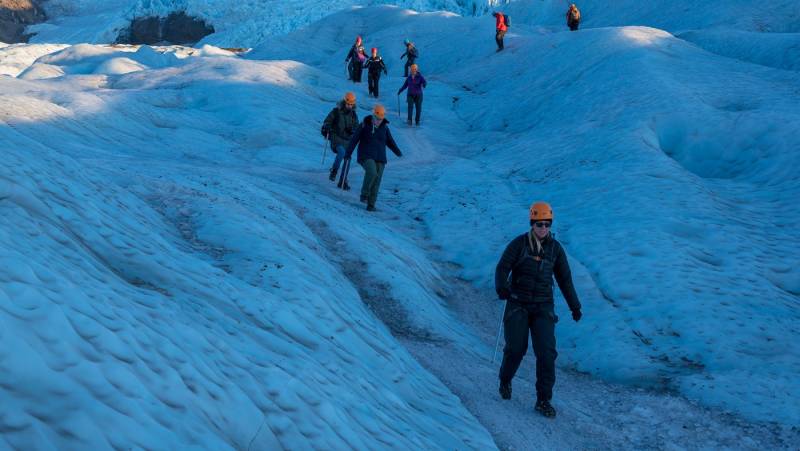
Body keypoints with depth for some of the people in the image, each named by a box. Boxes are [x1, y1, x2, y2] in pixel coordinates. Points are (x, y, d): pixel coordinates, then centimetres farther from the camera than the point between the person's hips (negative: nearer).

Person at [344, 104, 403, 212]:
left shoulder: (385, 127, 8)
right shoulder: (364, 125, -3)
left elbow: (390, 141, 15)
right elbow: (354, 139, -2)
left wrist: (398, 152, 5)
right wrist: (348, 153, -6)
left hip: (380, 158, 4)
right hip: (366, 156, -4)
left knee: (376, 182, -2)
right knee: (372, 173, -29)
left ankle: (371, 205, 5)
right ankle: (364, 194, -11)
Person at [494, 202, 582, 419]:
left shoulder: (555, 248, 5)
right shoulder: (518, 244, -3)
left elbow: (564, 278, 14)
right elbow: (502, 268, -9)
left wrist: (575, 306, 17)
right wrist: (502, 287, -30)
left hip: (543, 307, 2)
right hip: (518, 305, -2)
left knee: (546, 352, -10)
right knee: (515, 349, 0)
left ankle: (543, 400, -2)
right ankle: (505, 381, 32)